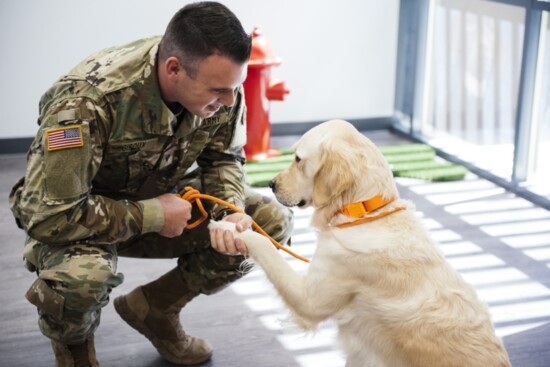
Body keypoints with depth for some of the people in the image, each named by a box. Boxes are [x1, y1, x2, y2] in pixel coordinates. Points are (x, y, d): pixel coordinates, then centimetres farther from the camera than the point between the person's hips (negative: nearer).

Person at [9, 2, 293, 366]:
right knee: (78, 275, -39)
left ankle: (153, 308, 6)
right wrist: (152, 216, -29)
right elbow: (48, 217, -35)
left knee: (272, 222, -11)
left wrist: (231, 211, -23)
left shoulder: (221, 83, -19)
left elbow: (223, 158, -2)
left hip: (162, 198, 5)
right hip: (81, 216, -5)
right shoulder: (87, 101, -36)